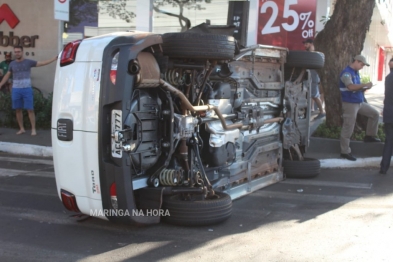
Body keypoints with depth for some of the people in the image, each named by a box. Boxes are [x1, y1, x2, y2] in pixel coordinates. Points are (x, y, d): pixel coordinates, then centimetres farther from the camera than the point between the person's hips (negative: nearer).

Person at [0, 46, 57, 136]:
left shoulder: (28, 62, 1)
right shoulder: (12, 64, 9)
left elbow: (42, 63, -3)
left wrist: (54, 58, -12)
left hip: (27, 89, -3)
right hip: (16, 90, 3)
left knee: (30, 109, -5)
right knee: (18, 110, 6)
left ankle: (33, 129, 0)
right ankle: (21, 128, 16)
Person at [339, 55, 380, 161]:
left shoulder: (356, 73, 13)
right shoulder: (346, 73, -16)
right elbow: (351, 87, -30)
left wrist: (363, 88, -3)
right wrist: (366, 85, -25)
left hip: (360, 102, 9)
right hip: (350, 103, -9)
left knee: (374, 114, 14)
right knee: (348, 128, -4)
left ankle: (370, 135, 26)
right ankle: (345, 152, 3)